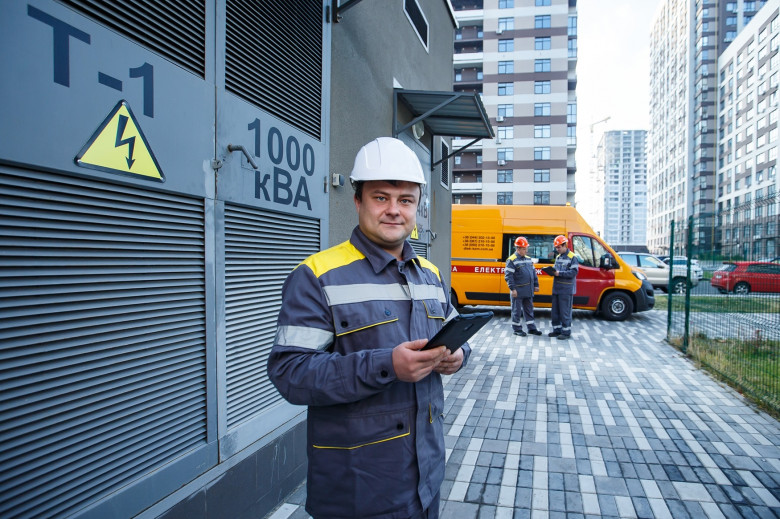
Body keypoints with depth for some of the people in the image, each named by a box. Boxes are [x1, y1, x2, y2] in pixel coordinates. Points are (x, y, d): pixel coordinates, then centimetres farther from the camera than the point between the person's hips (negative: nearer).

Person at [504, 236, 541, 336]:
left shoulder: (529, 259, 13)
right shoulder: (511, 260, -11)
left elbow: (533, 272, 20)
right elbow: (508, 275, -14)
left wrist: (536, 285, 14)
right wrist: (512, 289, -18)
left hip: (528, 291, 7)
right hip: (518, 291, -7)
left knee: (529, 310, 13)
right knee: (517, 311, 3)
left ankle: (531, 328, 22)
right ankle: (517, 329, 13)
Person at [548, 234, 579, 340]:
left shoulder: (572, 257, -9)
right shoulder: (558, 257, 16)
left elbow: (574, 272, -16)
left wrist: (559, 273, -22)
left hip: (566, 289, -8)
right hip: (556, 288, 8)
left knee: (565, 312, -4)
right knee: (555, 311, 12)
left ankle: (566, 332, 5)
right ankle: (557, 330, 22)